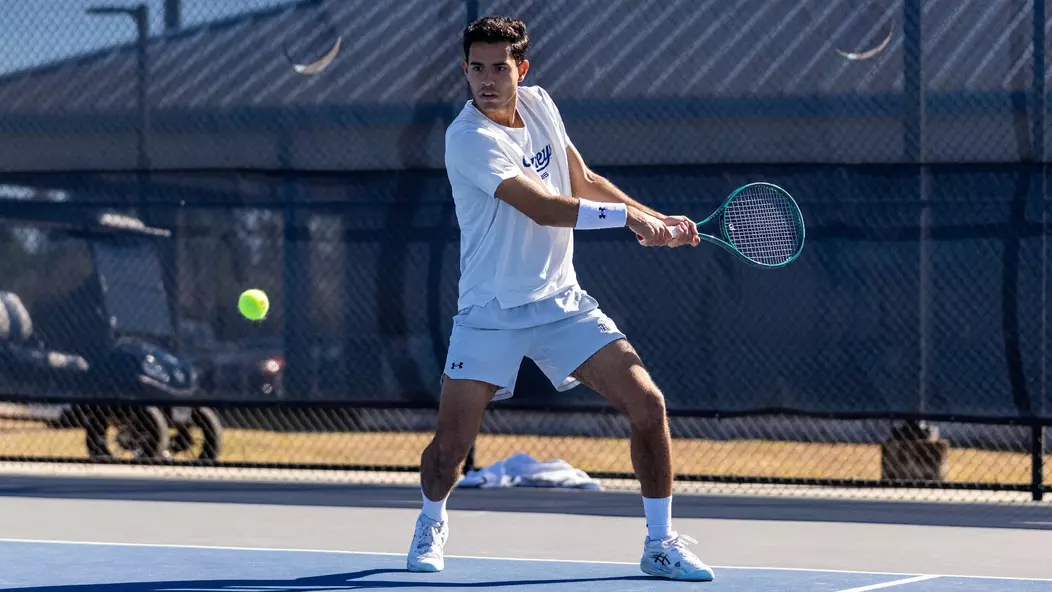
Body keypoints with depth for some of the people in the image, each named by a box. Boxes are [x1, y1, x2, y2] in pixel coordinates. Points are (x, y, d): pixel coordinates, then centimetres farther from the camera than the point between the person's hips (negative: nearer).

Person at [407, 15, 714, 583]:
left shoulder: (538, 104, 4)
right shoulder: (469, 139, -19)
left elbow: (583, 183, 15)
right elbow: (542, 207, -27)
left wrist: (658, 220, 6)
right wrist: (628, 216, -26)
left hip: (561, 301, 5)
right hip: (490, 312, -5)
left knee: (647, 404, -7)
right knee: (451, 444, -8)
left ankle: (660, 543, 6)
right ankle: (432, 522, 27)